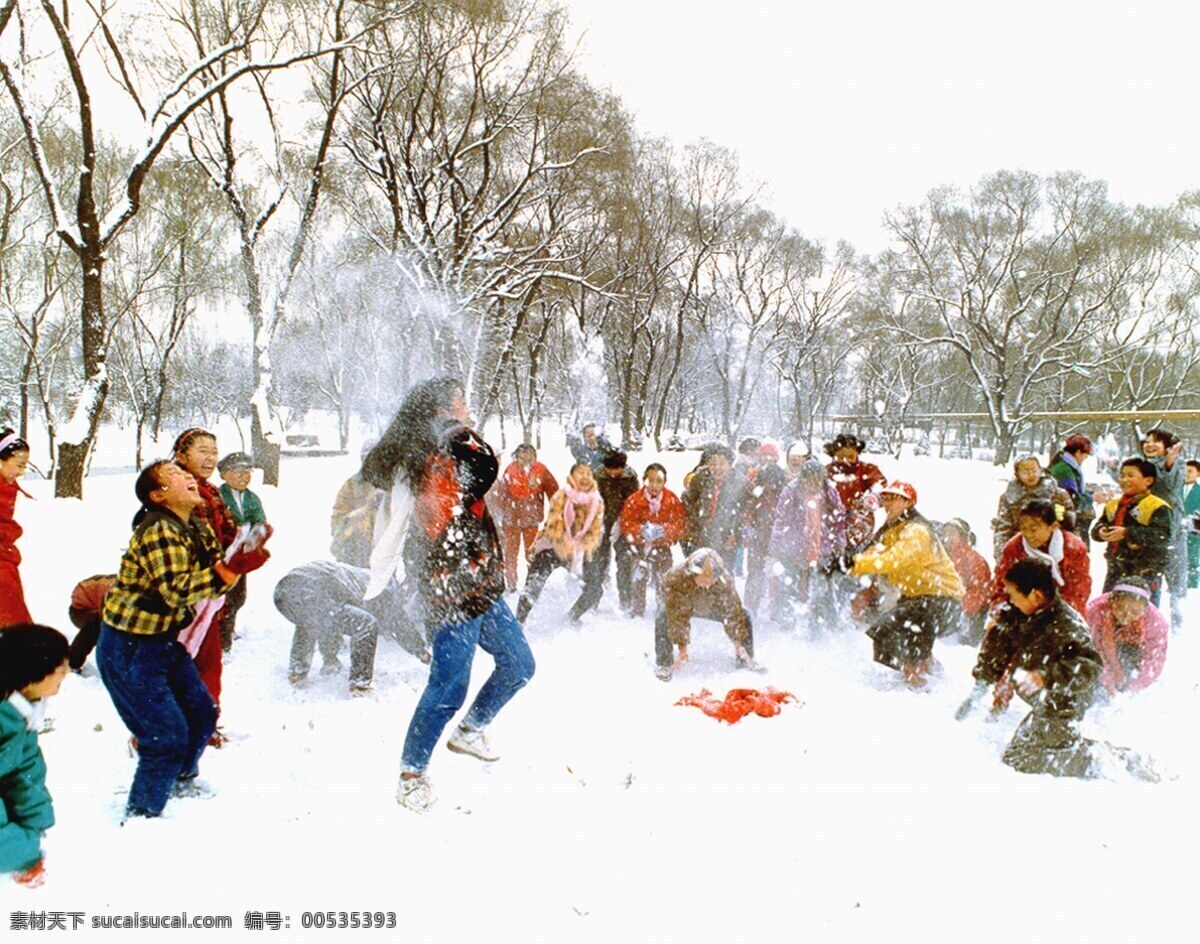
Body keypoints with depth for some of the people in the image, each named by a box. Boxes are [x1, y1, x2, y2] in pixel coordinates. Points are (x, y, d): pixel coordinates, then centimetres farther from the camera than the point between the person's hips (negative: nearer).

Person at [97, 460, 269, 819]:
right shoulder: (157, 531, -23)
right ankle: (140, 813, 16)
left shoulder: (197, 528, 5)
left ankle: (182, 782, 44)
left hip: (166, 641, 9)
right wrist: (233, 569, -32)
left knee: (202, 715, 18)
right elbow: (177, 590, -30)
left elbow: (217, 571, 4)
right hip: (130, 649, -9)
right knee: (168, 737, -6)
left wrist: (245, 556, -15)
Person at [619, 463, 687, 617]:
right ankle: (636, 612, 5)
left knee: (664, 581, 1)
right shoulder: (635, 499, -10)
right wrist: (641, 530, -28)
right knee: (638, 578, -10)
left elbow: (681, 523, -8)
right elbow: (625, 523, -10)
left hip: (662, 546, 1)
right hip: (640, 545, -1)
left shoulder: (672, 500, -8)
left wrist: (664, 530, -26)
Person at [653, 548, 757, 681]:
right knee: (663, 618, -34)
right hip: (679, 605, -3)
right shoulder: (676, 578, -41)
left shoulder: (724, 579, -33)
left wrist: (738, 643, -24)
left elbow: (732, 612, -24)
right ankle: (663, 664, -18)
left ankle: (746, 660, 8)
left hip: (710, 606, 3)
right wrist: (682, 647, -37)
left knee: (743, 615, -11)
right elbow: (678, 616, -38)